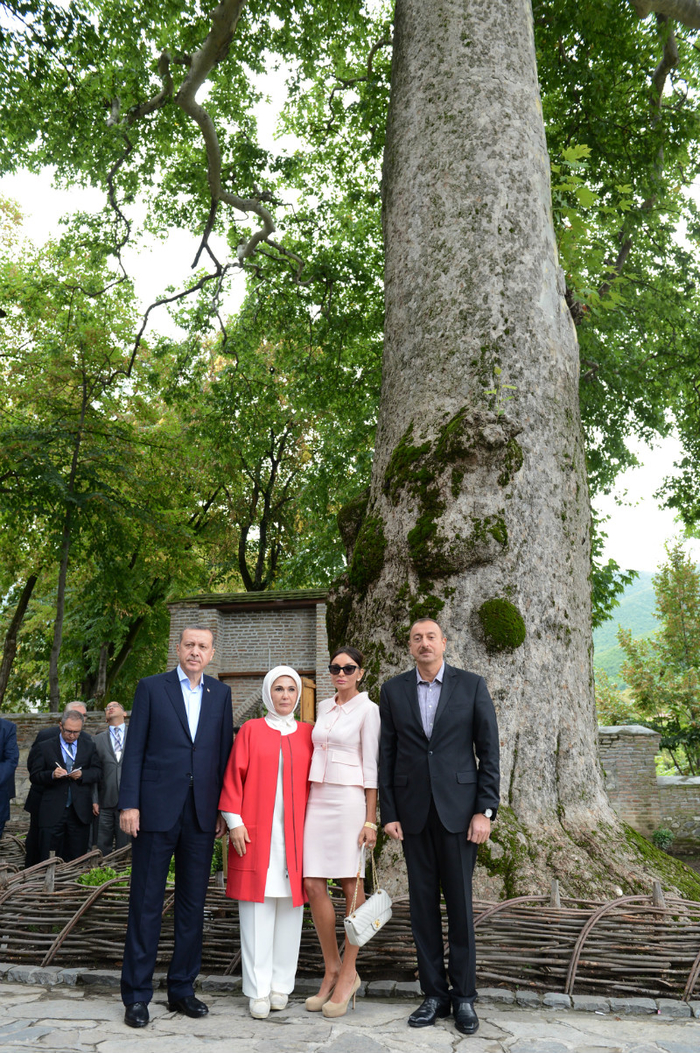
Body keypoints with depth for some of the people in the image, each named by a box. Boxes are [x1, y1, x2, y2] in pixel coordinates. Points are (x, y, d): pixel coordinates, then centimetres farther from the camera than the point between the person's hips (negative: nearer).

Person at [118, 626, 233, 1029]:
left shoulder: (221, 694, 8)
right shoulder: (151, 688, 1)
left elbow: (224, 753, 8)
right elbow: (134, 750, -1)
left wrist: (223, 809, 5)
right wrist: (129, 804, -8)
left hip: (201, 815, 3)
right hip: (156, 812, -3)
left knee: (193, 905, 10)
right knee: (146, 904, 5)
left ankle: (182, 988, 24)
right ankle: (137, 995, 18)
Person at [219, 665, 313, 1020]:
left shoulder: (307, 734, 9)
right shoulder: (251, 730, 4)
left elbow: (314, 782, 9)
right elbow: (233, 777, 1)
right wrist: (235, 822, -6)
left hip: (295, 834, 2)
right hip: (256, 832, -2)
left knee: (290, 905, 5)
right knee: (257, 907, 0)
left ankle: (281, 984, 18)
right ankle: (258, 990, 10)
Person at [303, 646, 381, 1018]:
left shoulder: (368, 709, -4)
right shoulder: (323, 707, 14)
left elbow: (371, 767, -7)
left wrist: (370, 820, -11)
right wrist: (306, 803, 18)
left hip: (350, 800, -6)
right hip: (317, 799, 6)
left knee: (350, 885, 1)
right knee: (312, 885, 2)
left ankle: (348, 973, 14)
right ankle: (332, 969, 17)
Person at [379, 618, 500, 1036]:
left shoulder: (472, 685, -1)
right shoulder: (393, 690, 4)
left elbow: (489, 751, -1)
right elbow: (387, 755, 5)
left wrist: (485, 811, -7)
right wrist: (389, 813, 1)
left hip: (458, 809, -2)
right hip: (413, 812, 2)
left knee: (460, 904, 5)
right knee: (423, 904, 8)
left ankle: (464, 997, 19)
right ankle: (435, 994, 21)